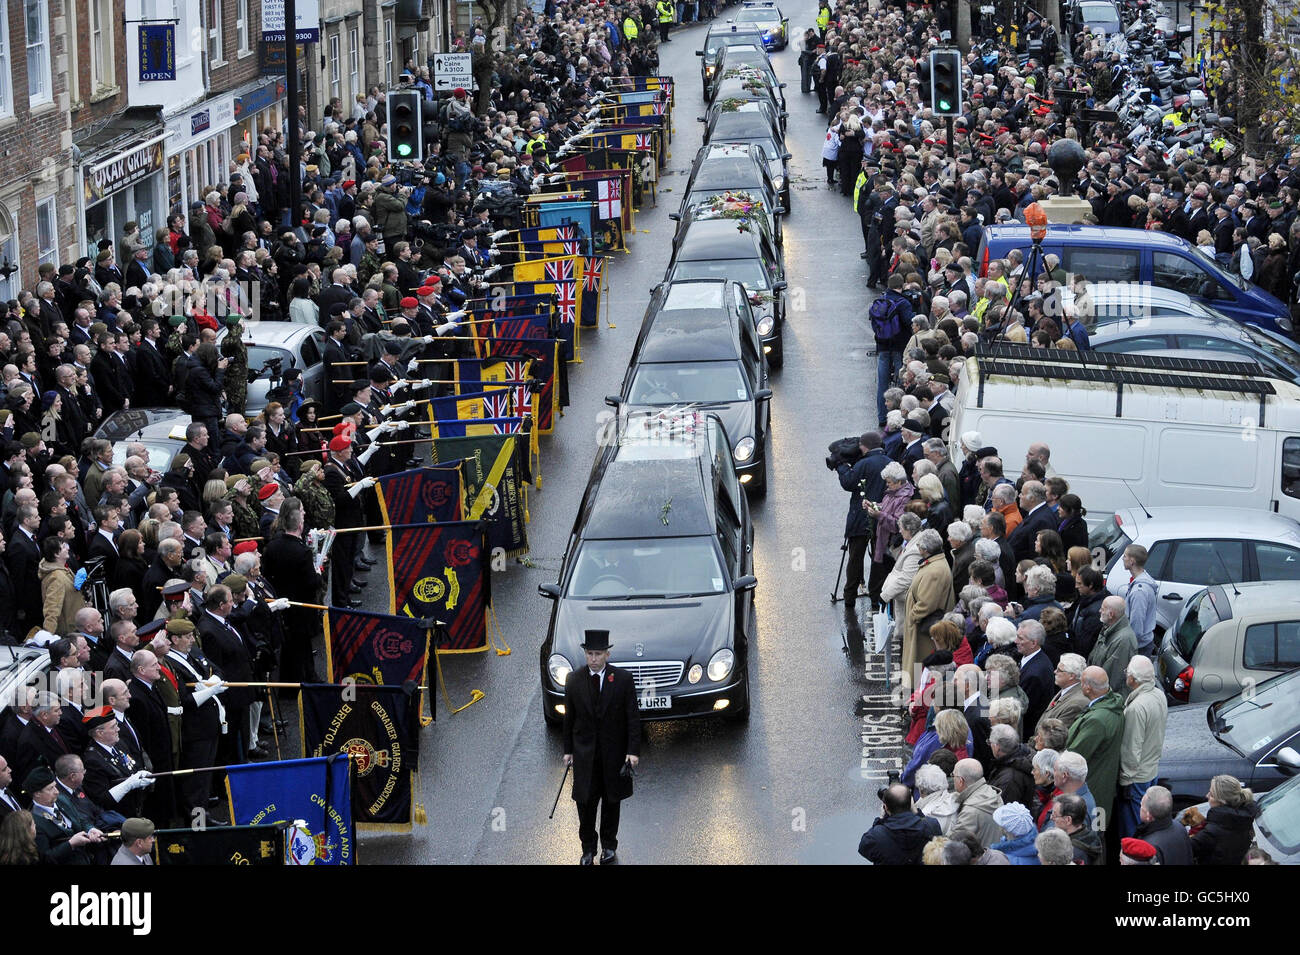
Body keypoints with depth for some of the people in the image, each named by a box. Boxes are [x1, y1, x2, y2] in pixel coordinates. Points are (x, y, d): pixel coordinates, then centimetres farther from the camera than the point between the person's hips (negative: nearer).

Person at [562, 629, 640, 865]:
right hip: (584, 752, 1)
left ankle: (609, 846, 25)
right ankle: (588, 849, 12)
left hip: (613, 751, -1)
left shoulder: (622, 679, -8)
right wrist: (568, 750, 5)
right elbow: (569, 718, 5)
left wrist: (633, 751, -11)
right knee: (585, 802, -1)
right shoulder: (574, 680, -2)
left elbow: (633, 718, -6)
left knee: (611, 801, 10)